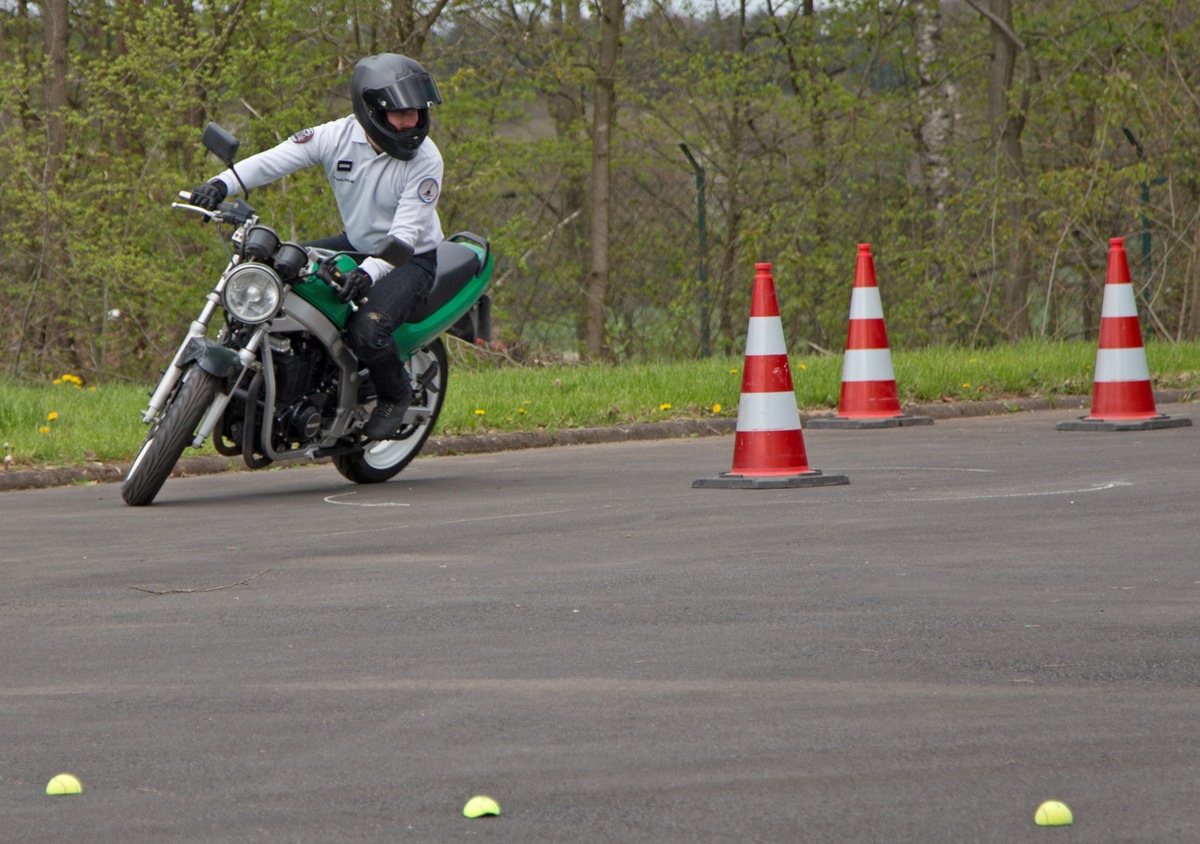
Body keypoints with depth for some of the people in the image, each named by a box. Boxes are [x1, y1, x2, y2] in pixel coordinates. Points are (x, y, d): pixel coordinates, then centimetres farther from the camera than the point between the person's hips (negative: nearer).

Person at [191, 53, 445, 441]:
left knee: (367, 329, -31)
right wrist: (222, 184, -38)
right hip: (356, 245, 6)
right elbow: (275, 159, -20)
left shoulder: (425, 159, -22)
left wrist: (370, 272, -45)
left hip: (412, 259, -5)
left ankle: (396, 395, 2)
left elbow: (406, 234, -27)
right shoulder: (338, 136, -13)